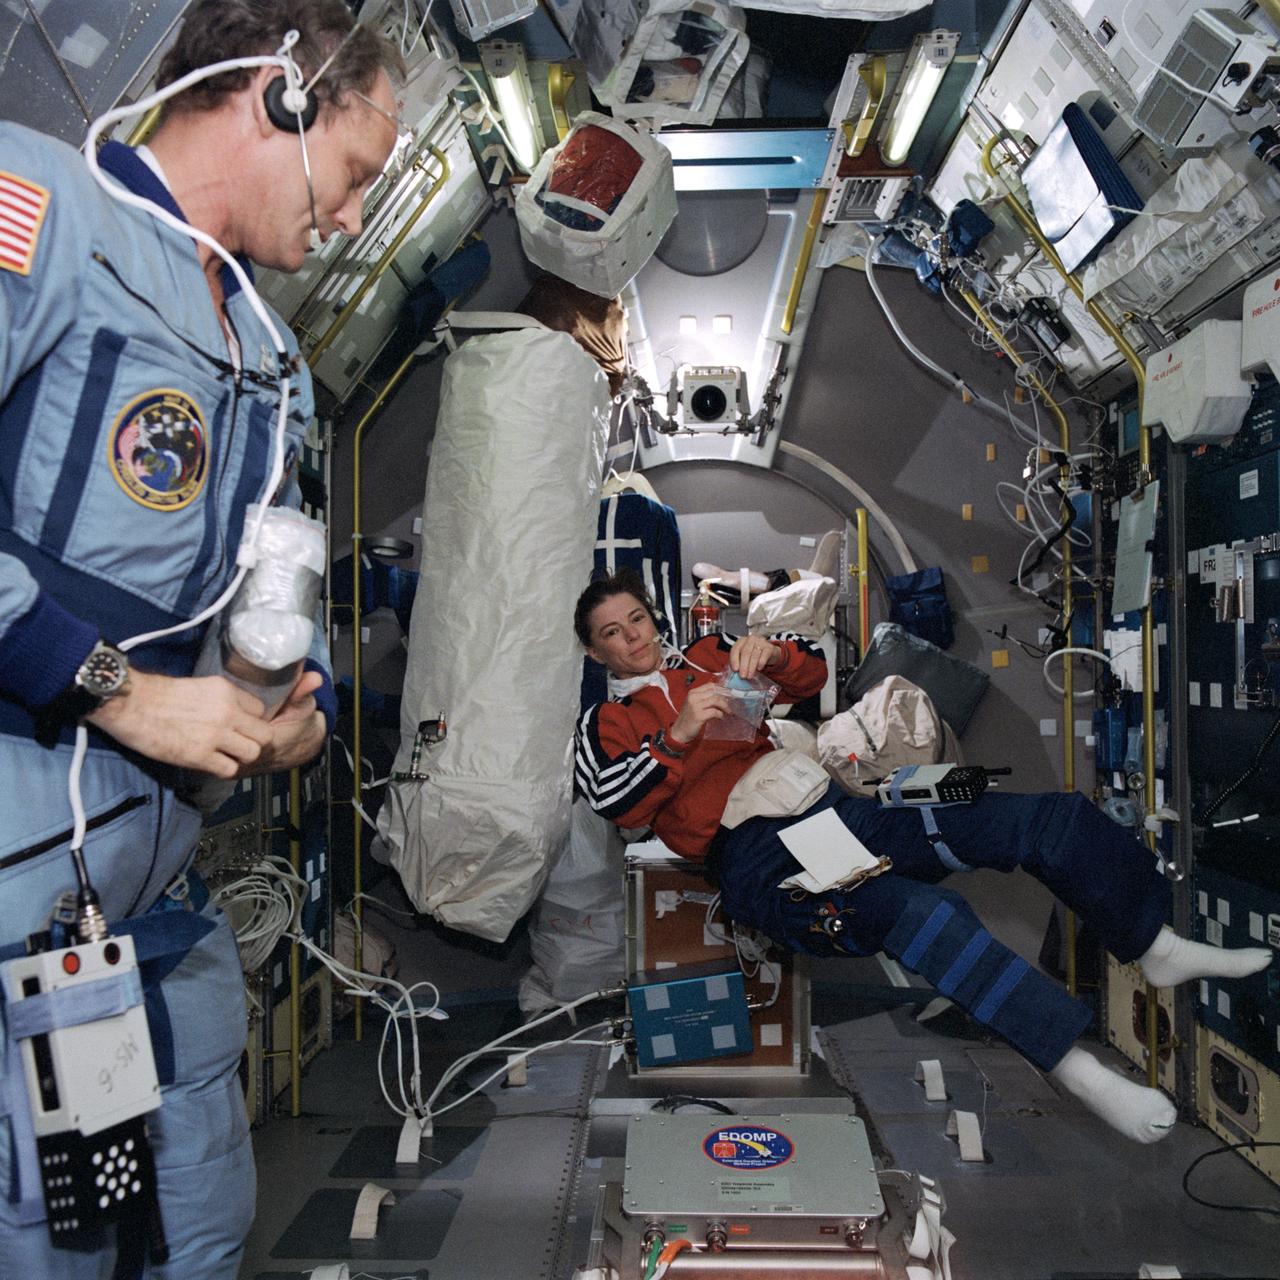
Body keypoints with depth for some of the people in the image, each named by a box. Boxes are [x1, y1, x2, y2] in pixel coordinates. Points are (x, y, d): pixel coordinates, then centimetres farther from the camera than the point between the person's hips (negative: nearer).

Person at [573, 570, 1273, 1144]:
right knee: (921, 910, -37)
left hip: (830, 805, 7)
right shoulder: (604, 724, 11)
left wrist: (770, 652, -4)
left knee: (1051, 817, 0)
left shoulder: (706, 654, 22)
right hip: (757, 855, -6)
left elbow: (811, 672, 17)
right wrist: (677, 738, -20)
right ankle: (1079, 1072, -29)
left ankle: (1160, 948, 16)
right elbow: (616, 803, -8)